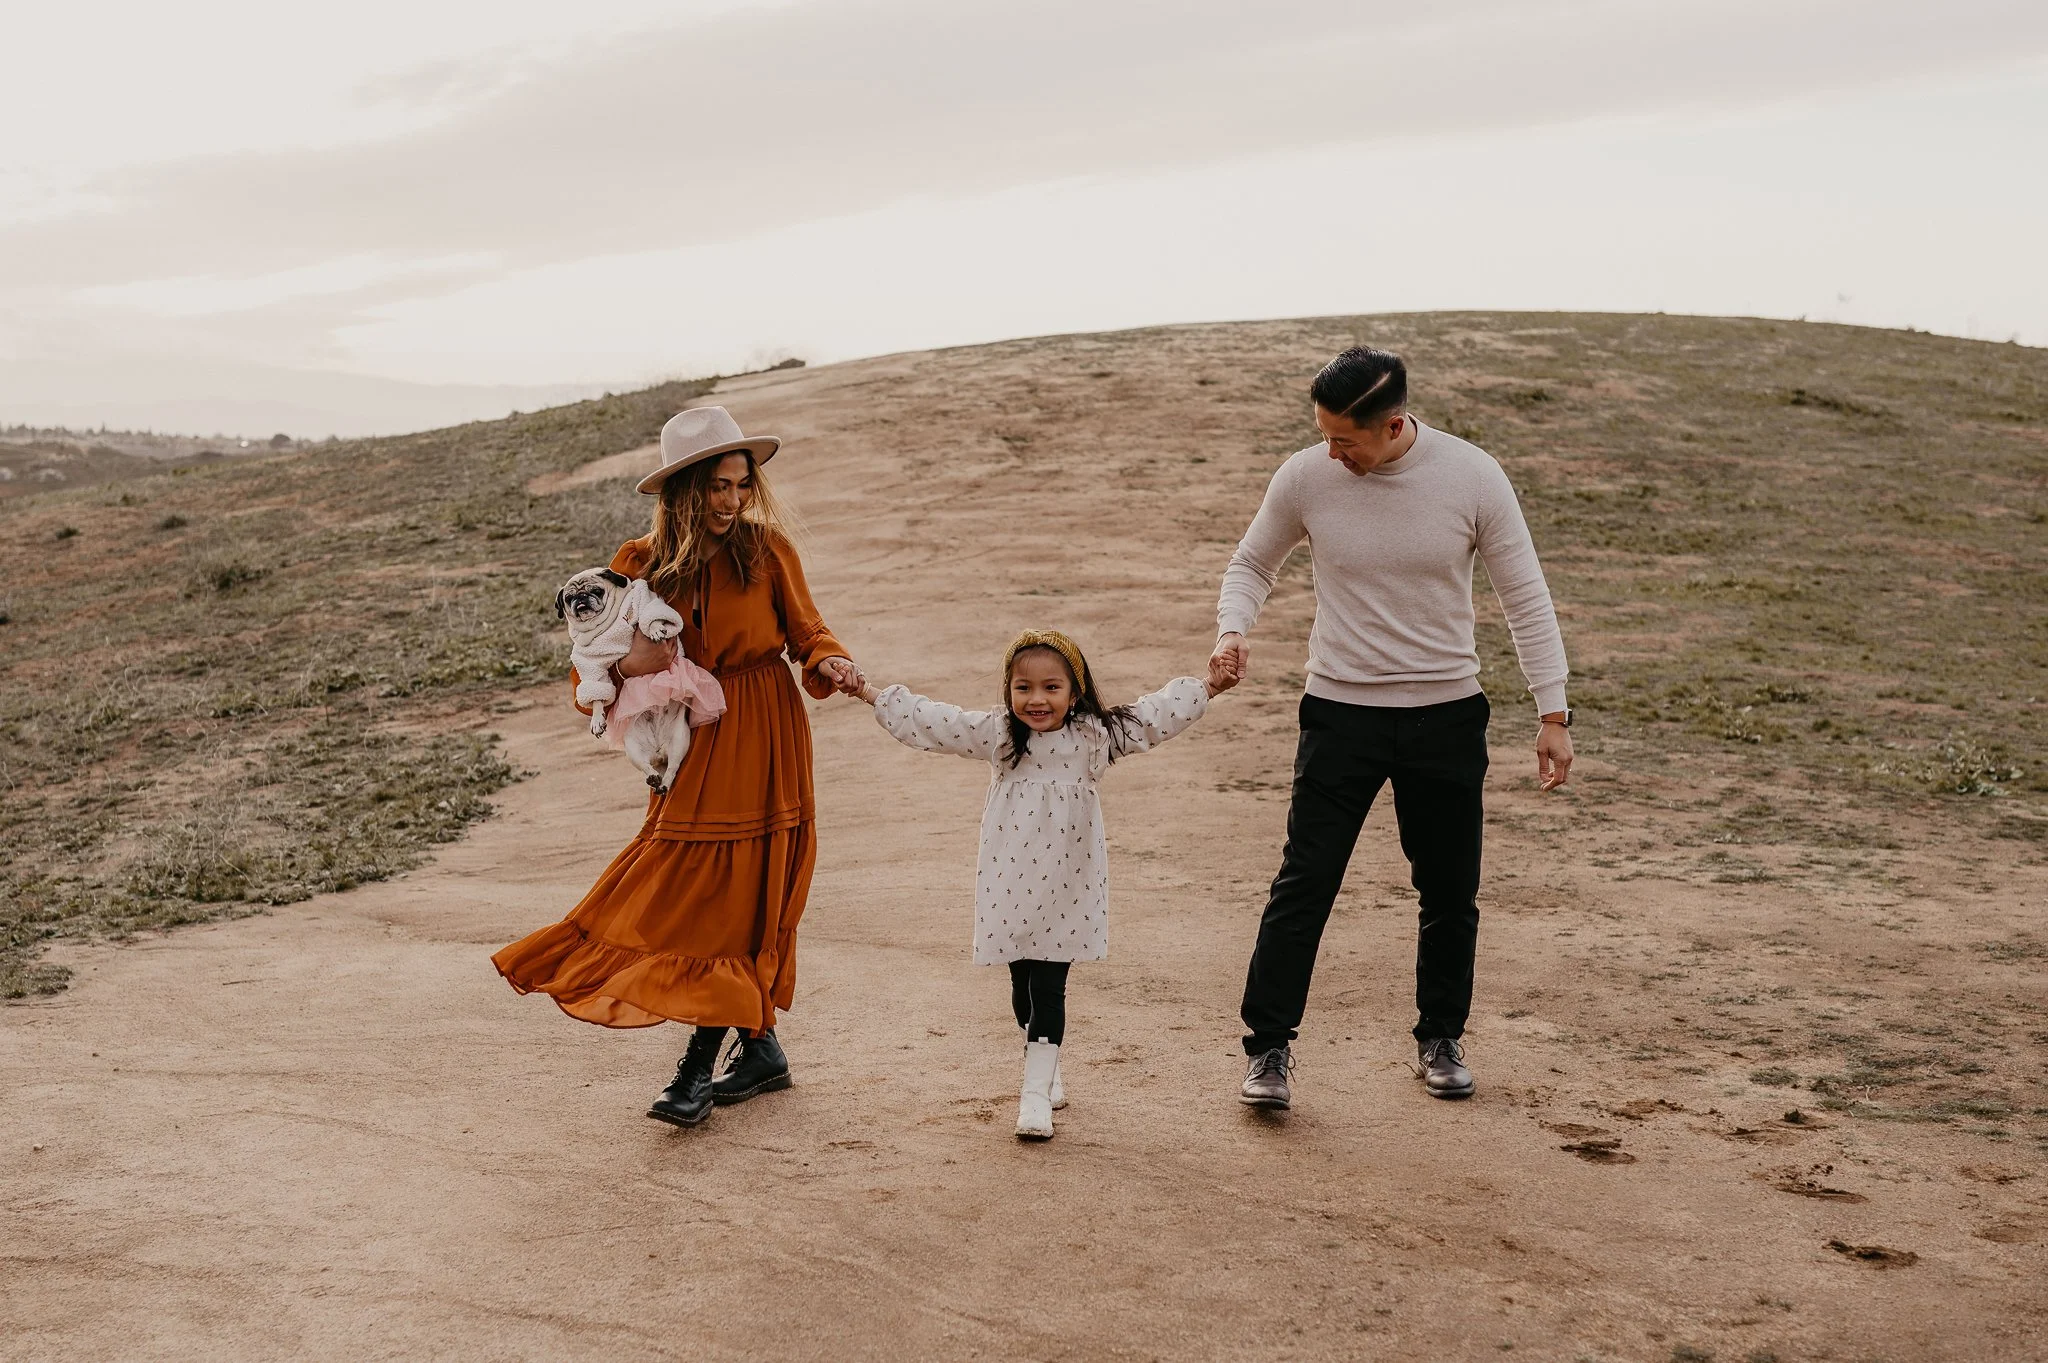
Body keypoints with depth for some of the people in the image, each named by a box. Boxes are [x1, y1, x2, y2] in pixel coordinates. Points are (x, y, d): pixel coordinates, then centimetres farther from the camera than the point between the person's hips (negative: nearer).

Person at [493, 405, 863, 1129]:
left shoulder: (767, 549, -7)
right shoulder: (644, 565, 0)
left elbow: (806, 632, -1)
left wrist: (829, 664, -22)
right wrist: (624, 663, -19)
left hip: (760, 744, -4)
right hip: (693, 744, 4)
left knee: (736, 898, -2)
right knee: (695, 895, 7)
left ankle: (698, 1070, 5)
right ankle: (760, 1049, 22)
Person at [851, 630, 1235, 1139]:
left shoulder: (1094, 736, -4)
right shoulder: (996, 735, -1)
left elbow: (1157, 713, 3)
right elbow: (929, 720, 5)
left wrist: (1207, 687, 0)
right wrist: (873, 694, 7)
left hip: (1066, 891, -2)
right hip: (1009, 888, 2)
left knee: (1048, 988, -4)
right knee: (1023, 985, 12)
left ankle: (1035, 1095, -3)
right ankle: (1045, 1070, 33)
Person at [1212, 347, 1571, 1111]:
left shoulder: (1472, 477, -10)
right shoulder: (1305, 477, -8)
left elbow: (1525, 596, -3)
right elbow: (1253, 563, 9)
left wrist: (1552, 712, -7)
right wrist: (1233, 630, -11)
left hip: (1446, 714, 1)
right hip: (1340, 712, 0)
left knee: (1450, 893, 11)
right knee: (1304, 884, -5)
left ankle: (1440, 1039, 31)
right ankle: (1268, 1047, 7)